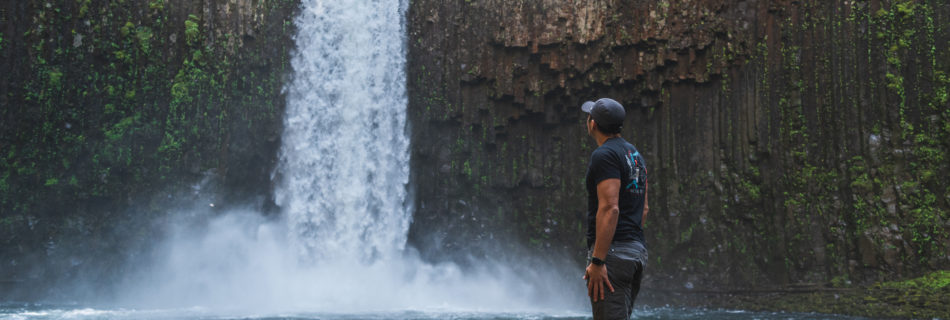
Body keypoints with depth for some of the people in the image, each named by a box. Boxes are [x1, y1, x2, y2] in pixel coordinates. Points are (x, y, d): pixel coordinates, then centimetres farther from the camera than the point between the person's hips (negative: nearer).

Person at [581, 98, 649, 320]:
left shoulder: (604, 155, -12)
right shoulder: (635, 154, 18)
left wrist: (597, 261, -22)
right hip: (637, 250, 10)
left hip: (613, 251, -10)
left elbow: (610, 208, -21)